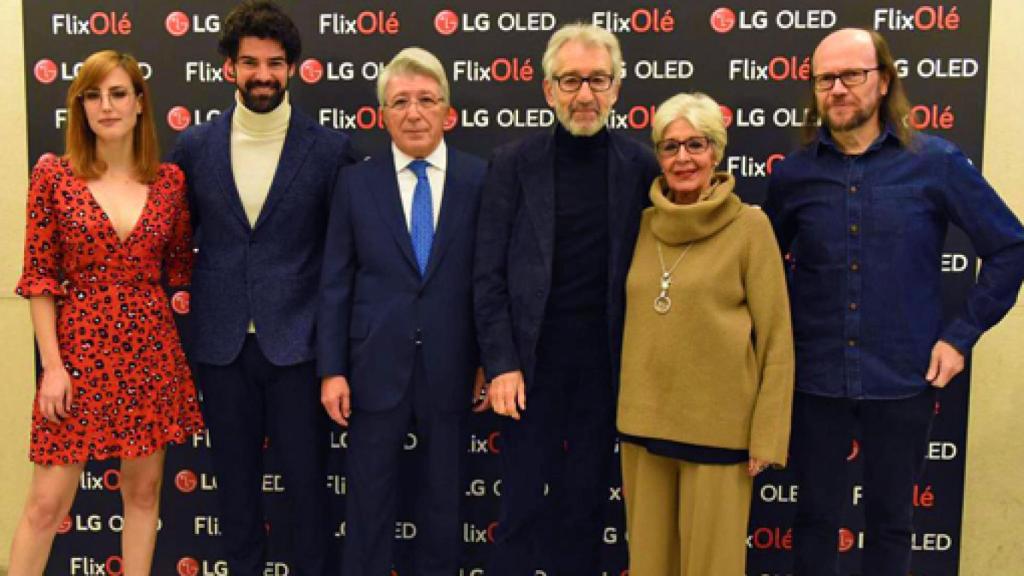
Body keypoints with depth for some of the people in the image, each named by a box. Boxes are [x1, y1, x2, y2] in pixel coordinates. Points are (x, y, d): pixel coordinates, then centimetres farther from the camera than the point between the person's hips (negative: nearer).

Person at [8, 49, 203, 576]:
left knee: (144, 488, 11)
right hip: (79, 351, -2)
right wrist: (52, 365, -8)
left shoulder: (170, 179, 4)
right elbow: (38, 276, -3)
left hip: (152, 350, 3)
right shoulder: (53, 173, -3)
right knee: (48, 501, 2)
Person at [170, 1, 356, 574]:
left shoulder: (331, 148, -4)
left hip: (297, 343, -2)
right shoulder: (194, 146, 3)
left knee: (307, 478, 7)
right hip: (222, 343, 3)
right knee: (235, 479, 15)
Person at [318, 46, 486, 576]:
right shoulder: (356, 182, 0)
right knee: (368, 498, 11)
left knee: (443, 497, 15)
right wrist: (332, 370, -3)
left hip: (450, 368, 0)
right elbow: (335, 284, 1)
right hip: (375, 367, 0)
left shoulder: (480, 179, -2)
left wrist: (489, 361, 1)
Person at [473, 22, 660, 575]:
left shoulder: (640, 165, 1)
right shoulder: (513, 162, -2)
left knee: (586, 502, 13)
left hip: (606, 362, 2)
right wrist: (501, 363, -10)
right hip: (532, 360, -1)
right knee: (523, 503, 5)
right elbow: (489, 274, -4)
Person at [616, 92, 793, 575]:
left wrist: (767, 436, -9)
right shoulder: (645, 224, 5)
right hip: (643, 423, 4)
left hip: (717, 428, -4)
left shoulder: (749, 226, -7)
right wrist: (629, 410, 9)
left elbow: (776, 339, -7)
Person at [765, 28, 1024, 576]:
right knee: (815, 516, 12)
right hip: (814, 379, 1)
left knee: (890, 519, 15)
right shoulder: (792, 173, 0)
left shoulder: (935, 162, -5)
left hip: (903, 379, -1)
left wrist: (961, 333, -3)